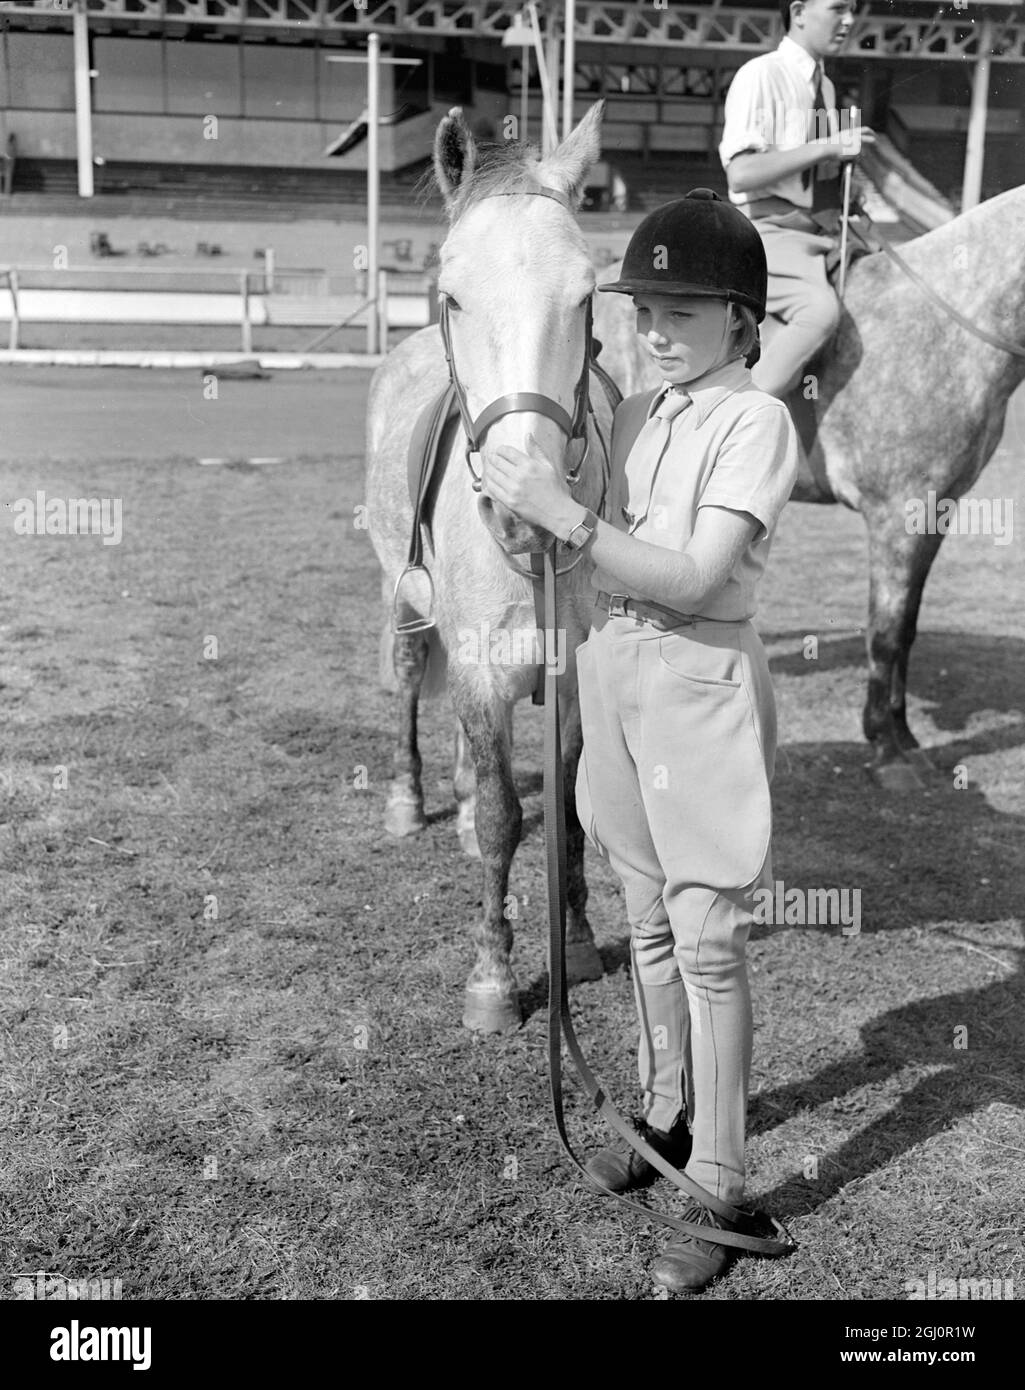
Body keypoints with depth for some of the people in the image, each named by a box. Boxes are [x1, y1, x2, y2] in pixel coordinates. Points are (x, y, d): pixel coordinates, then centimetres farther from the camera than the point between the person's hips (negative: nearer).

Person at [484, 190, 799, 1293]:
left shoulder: (756, 420, -12)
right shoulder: (637, 413, 9)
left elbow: (694, 579, -21)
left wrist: (564, 516, -24)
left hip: (703, 678, -7)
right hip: (616, 665, 7)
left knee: (706, 941, -1)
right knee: (649, 923, 18)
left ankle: (717, 1189, 12)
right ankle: (666, 1117, 37)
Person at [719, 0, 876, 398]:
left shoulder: (825, 85, 15)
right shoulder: (760, 75, -9)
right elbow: (741, 173, -20)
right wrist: (827, 146, -20)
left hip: (825, 231, 9)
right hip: (770, 232, -9)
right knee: (820, 309, -32)